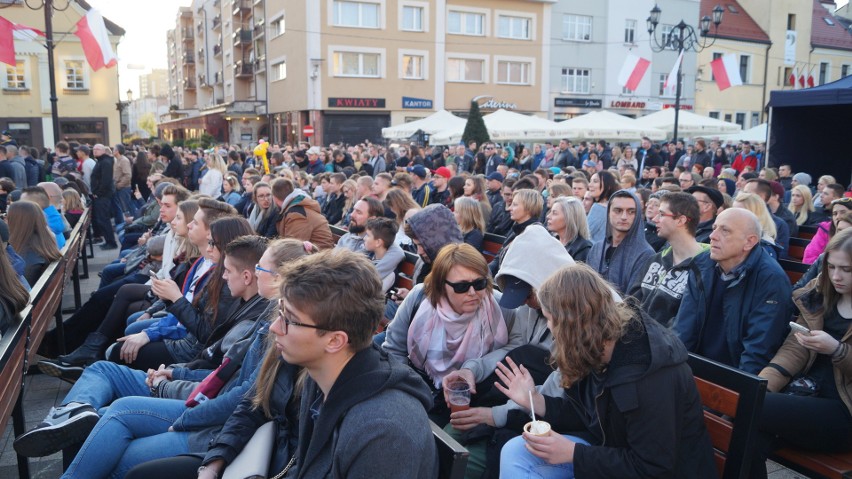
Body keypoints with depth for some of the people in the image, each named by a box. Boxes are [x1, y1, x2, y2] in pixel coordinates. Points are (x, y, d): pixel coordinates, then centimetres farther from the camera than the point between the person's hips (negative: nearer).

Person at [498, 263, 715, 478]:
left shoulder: (648, 376, -30)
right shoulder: (596, 352, -4)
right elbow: (590, 416, 7)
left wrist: (573, 453, -26)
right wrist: (534, 400, -6)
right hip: (609, 449, 8)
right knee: (515, 453, -5)